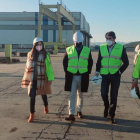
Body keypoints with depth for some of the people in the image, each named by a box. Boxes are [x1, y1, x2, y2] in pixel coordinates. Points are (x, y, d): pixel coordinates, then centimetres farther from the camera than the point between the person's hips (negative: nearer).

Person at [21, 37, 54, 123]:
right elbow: (27, 65, 14)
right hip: (33, 79, 1)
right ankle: (32, 114, 2)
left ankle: (46, 106, 46)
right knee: (32, 96, -6)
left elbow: (49, 67, -8)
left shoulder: (45, 55, -7)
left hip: (42, 78, -1)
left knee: (43, 94, 17)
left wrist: (50, 78, -12)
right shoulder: (30, 54, 3)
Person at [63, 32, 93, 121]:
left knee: (80, 95, 13)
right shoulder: (68, 50, 4)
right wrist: (67, 71, 0)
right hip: (71, 76, -1)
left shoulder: (87, 50, 4)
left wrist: (87, 72, 0)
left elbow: (90, 63, 8)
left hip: (82, 76, 1)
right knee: (72, 95, -5)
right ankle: (71, 114, -5)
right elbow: (65, 62, 8)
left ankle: (79, 111, 31)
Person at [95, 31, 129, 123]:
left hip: (115, 76, -1)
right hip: (105, 75, 2)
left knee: (114, 96, 4)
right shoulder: (102, 47, 3)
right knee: (104, 93, -6)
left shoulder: (121, 48, -4)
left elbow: (126, 63, 0)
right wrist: (97, 72, -2)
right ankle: (106, 107, 26)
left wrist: (119, 71, -7)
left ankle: (112, 115, 17)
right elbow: (99, 61, 8)